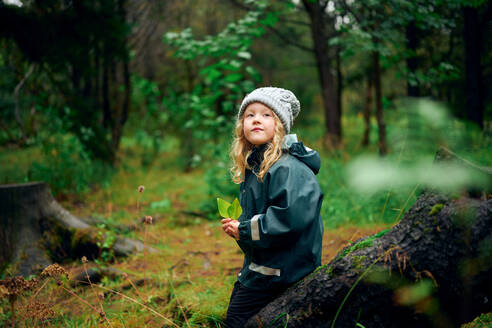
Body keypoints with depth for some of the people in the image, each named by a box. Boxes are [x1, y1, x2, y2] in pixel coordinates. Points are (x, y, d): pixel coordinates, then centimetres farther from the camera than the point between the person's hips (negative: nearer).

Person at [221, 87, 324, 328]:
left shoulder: (288, 168, -20)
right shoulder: (253, 165, 10)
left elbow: (291, 216, -31)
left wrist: (245, 230, -19)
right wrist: (236, 225, 4)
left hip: (281, 269, -9)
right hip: (257, 264, 9)